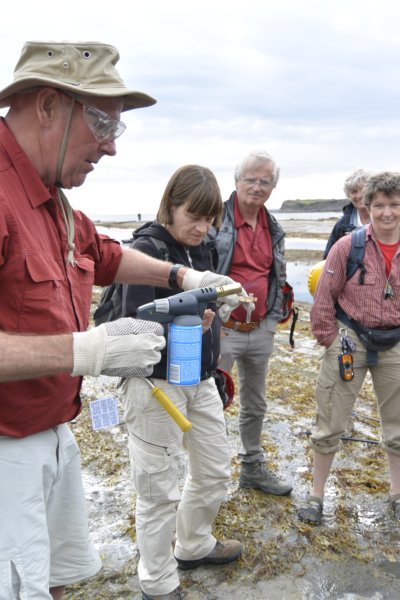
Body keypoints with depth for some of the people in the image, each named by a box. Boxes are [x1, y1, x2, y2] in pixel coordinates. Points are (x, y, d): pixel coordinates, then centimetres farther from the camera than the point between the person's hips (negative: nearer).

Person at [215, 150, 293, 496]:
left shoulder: (274, 229, 10)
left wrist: (273, 318, 11)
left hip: (260, 332, 7)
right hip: (221, 329, -6)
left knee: (256, 405, 20)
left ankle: (253, 468, 38)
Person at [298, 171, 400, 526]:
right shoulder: (348, 246, -12)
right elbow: (324, 298, -7)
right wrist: (329, 341, -5)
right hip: (350, 340, -3)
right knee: (330, 424, 6)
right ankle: (317, 495, 24)